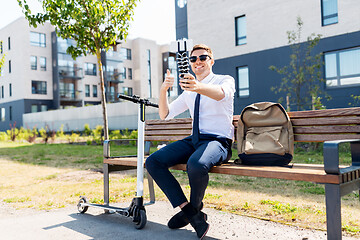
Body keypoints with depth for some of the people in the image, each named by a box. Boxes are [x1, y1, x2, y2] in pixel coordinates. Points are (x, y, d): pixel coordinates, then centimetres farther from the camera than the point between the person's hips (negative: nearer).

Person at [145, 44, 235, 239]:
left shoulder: (225, 80, 3)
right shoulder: (189, 93, 20)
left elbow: (222, 93, -24)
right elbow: (165, 115, 14)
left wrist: (198, 87, -46)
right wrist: (163, 90, -5)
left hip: (218, 141, -6)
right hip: (193, 140, 6)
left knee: (196, 165, -38)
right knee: (153, 162, -13)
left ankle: (194, 208, -5)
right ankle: (190, 212, -13)